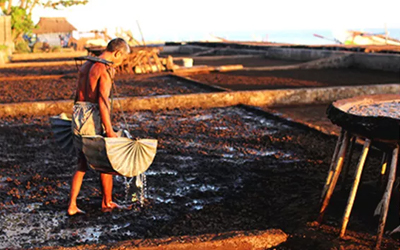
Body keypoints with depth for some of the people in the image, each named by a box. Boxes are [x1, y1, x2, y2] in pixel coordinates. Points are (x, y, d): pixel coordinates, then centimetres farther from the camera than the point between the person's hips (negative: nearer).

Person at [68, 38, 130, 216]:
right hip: (93, 118, -8)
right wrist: (109, 130, -22)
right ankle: (107, 203, 23)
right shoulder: (106, 70, -13)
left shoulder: (85, 65, 14)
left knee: (82, 164, 15)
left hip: (77, 116, 8)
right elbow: (103, 101, -21)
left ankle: (72, 206, 11)